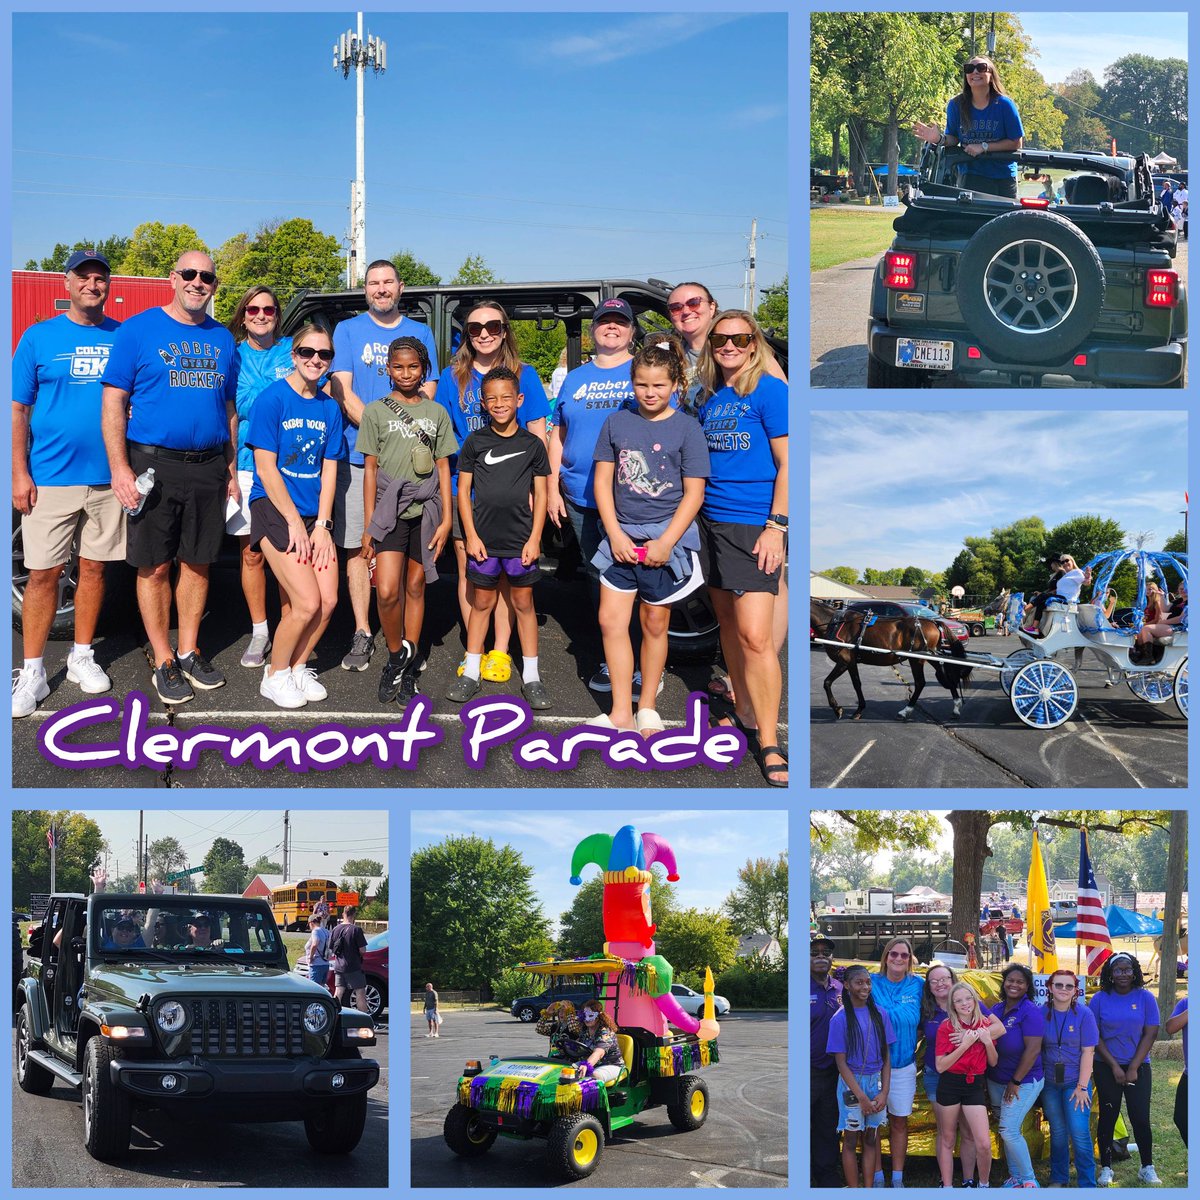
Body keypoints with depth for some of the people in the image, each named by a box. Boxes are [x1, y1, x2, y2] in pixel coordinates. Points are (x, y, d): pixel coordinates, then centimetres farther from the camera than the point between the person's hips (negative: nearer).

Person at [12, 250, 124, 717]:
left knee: (93, 567, 10)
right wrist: (20, 473, -6)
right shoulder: (39, 337, 2)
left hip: (106, 478, 2)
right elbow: (17, 408, 2)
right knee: (43, 573, -2)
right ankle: (32, 673, 4)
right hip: (50, 478, -2)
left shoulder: (121, 337, 6)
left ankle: (82, 657, 24)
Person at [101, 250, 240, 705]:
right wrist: (120, 468, -14)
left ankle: (189, 652, 21)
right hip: (154, 464, -4)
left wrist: (231, 469, 12)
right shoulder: (139, 329, -2)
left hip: (208, 468, 4)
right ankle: (164, 663, 9)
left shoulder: (222, 339, 12)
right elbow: (114, 401, -6)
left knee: (197, 564, 10)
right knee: (155, 567, 1)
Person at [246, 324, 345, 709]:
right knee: (307, 603, -14)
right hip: (274, 508, -5)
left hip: (314, 514, 6)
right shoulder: (272, 399, -9)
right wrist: (295, 523, -13)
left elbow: (329, 470, 7)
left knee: (328, 601, -5)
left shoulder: (329, 408, 8)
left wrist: (321, 524, -4)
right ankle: (275, 676, 6)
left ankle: (297, 667, 18)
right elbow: (266, 468, -11)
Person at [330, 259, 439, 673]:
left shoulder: (420, 333, 12)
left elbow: (427, 392, 8)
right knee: (358, 546, 0)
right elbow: (343, 391, -1)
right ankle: (362, 633, 7)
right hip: (358, 456, -1)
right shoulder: (348, 330, 8)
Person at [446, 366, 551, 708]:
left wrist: (535, 538, -3)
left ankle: (530, 675, 12)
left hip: (520, 538, 0)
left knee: (523, 603, 6)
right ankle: (471, 671, 17)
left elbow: (540, 494, 4)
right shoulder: (475, 442, 1)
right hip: (483, 537, 1)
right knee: (482, 602, 9)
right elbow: (464, 490, 3)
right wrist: (470, 535, -3)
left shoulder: (532, 444, 1)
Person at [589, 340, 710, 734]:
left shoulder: (687, 429, -5)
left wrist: (666, 542, -13)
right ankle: (621, 713, 4)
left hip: (667, 539, -3)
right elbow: (603, 481, 4)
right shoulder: (617, 423, 4)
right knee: (610, 622, -3)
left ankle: (647, 708, 21)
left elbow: (694, 494, -6)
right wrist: (615, 534, -7)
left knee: (655, 624, 8)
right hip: (621, 536, 3)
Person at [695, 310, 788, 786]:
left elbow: (787, 463, -9)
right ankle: (744, 713, 27)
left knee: (754, 636, -13)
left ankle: (769, 744, -7)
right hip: (712, 522, 7)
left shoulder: (769, 391, -7)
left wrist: (776, 526, -15)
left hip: (754, 526, -7)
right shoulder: (709, 398, 12)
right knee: (727, 622, 13)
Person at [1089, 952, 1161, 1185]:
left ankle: (1147, 1168, 9)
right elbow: (1094, 1036, -2)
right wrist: (1115, 1066, -8)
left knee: (1141, 1118, -4)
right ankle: (1106, 1169, 12)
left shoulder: (1145, 998, -2)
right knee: (1108, 1116, 4)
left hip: (1138, 1066, 0)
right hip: (1107, 1067, 0)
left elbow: (1150, 1034, -4)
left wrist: (1133, 1068, -9)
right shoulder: (1100, 999, -1)